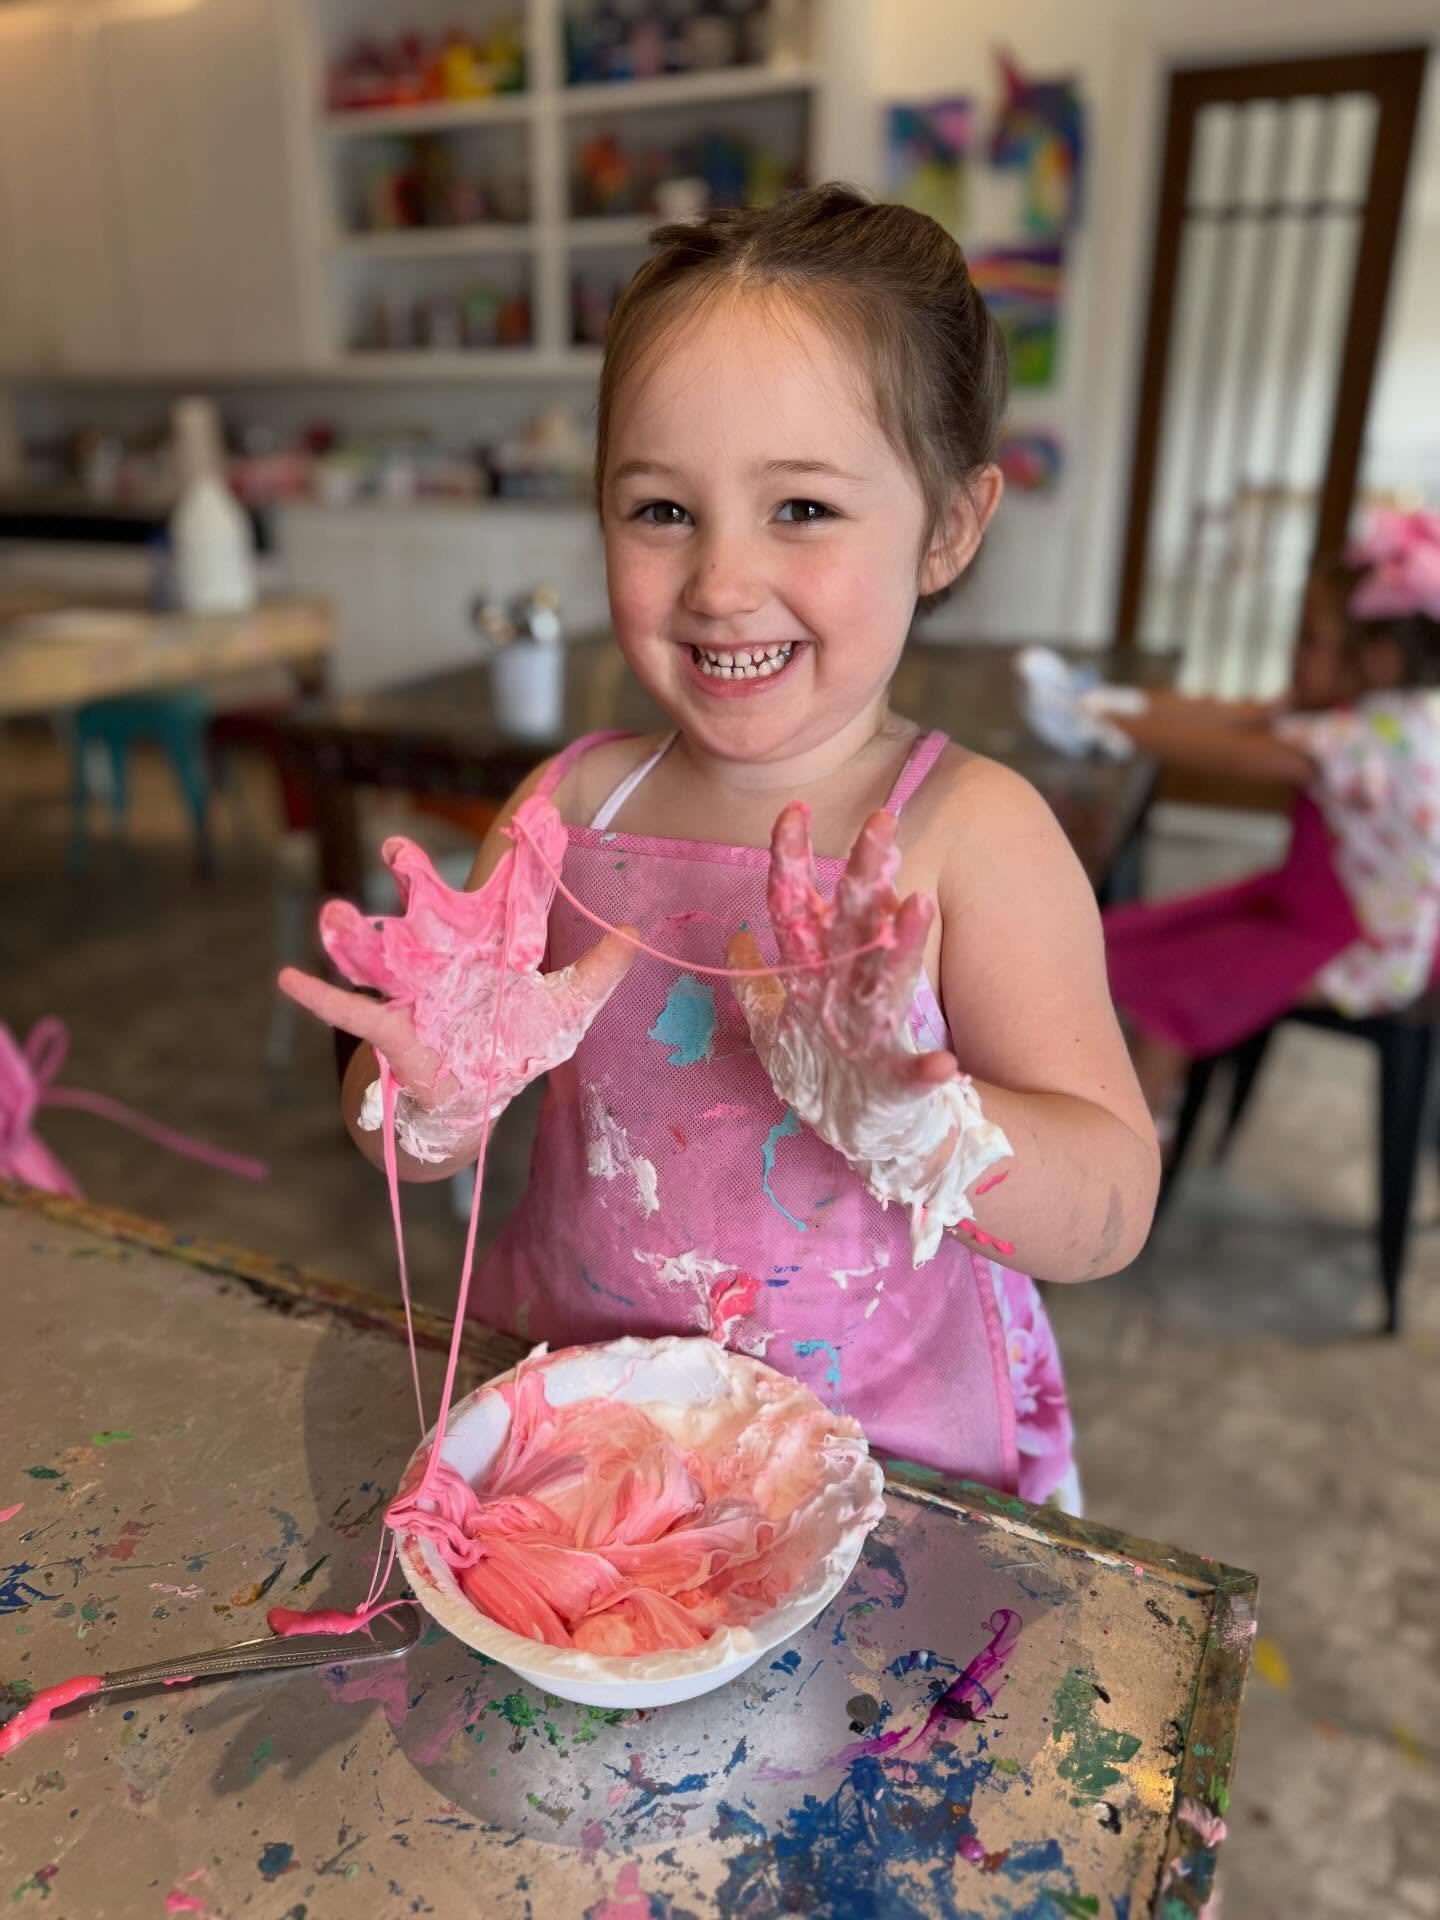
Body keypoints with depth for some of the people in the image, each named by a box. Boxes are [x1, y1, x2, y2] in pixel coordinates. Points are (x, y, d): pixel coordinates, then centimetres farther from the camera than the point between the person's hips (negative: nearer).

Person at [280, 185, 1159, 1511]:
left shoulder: (966, 831, -13)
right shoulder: (571, 804, -3)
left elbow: (1110, 1214, -15)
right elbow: (403, 1144, 2)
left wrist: (900, 1115, -32)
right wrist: (443, 1086, -20)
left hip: (888, 1465, -4)